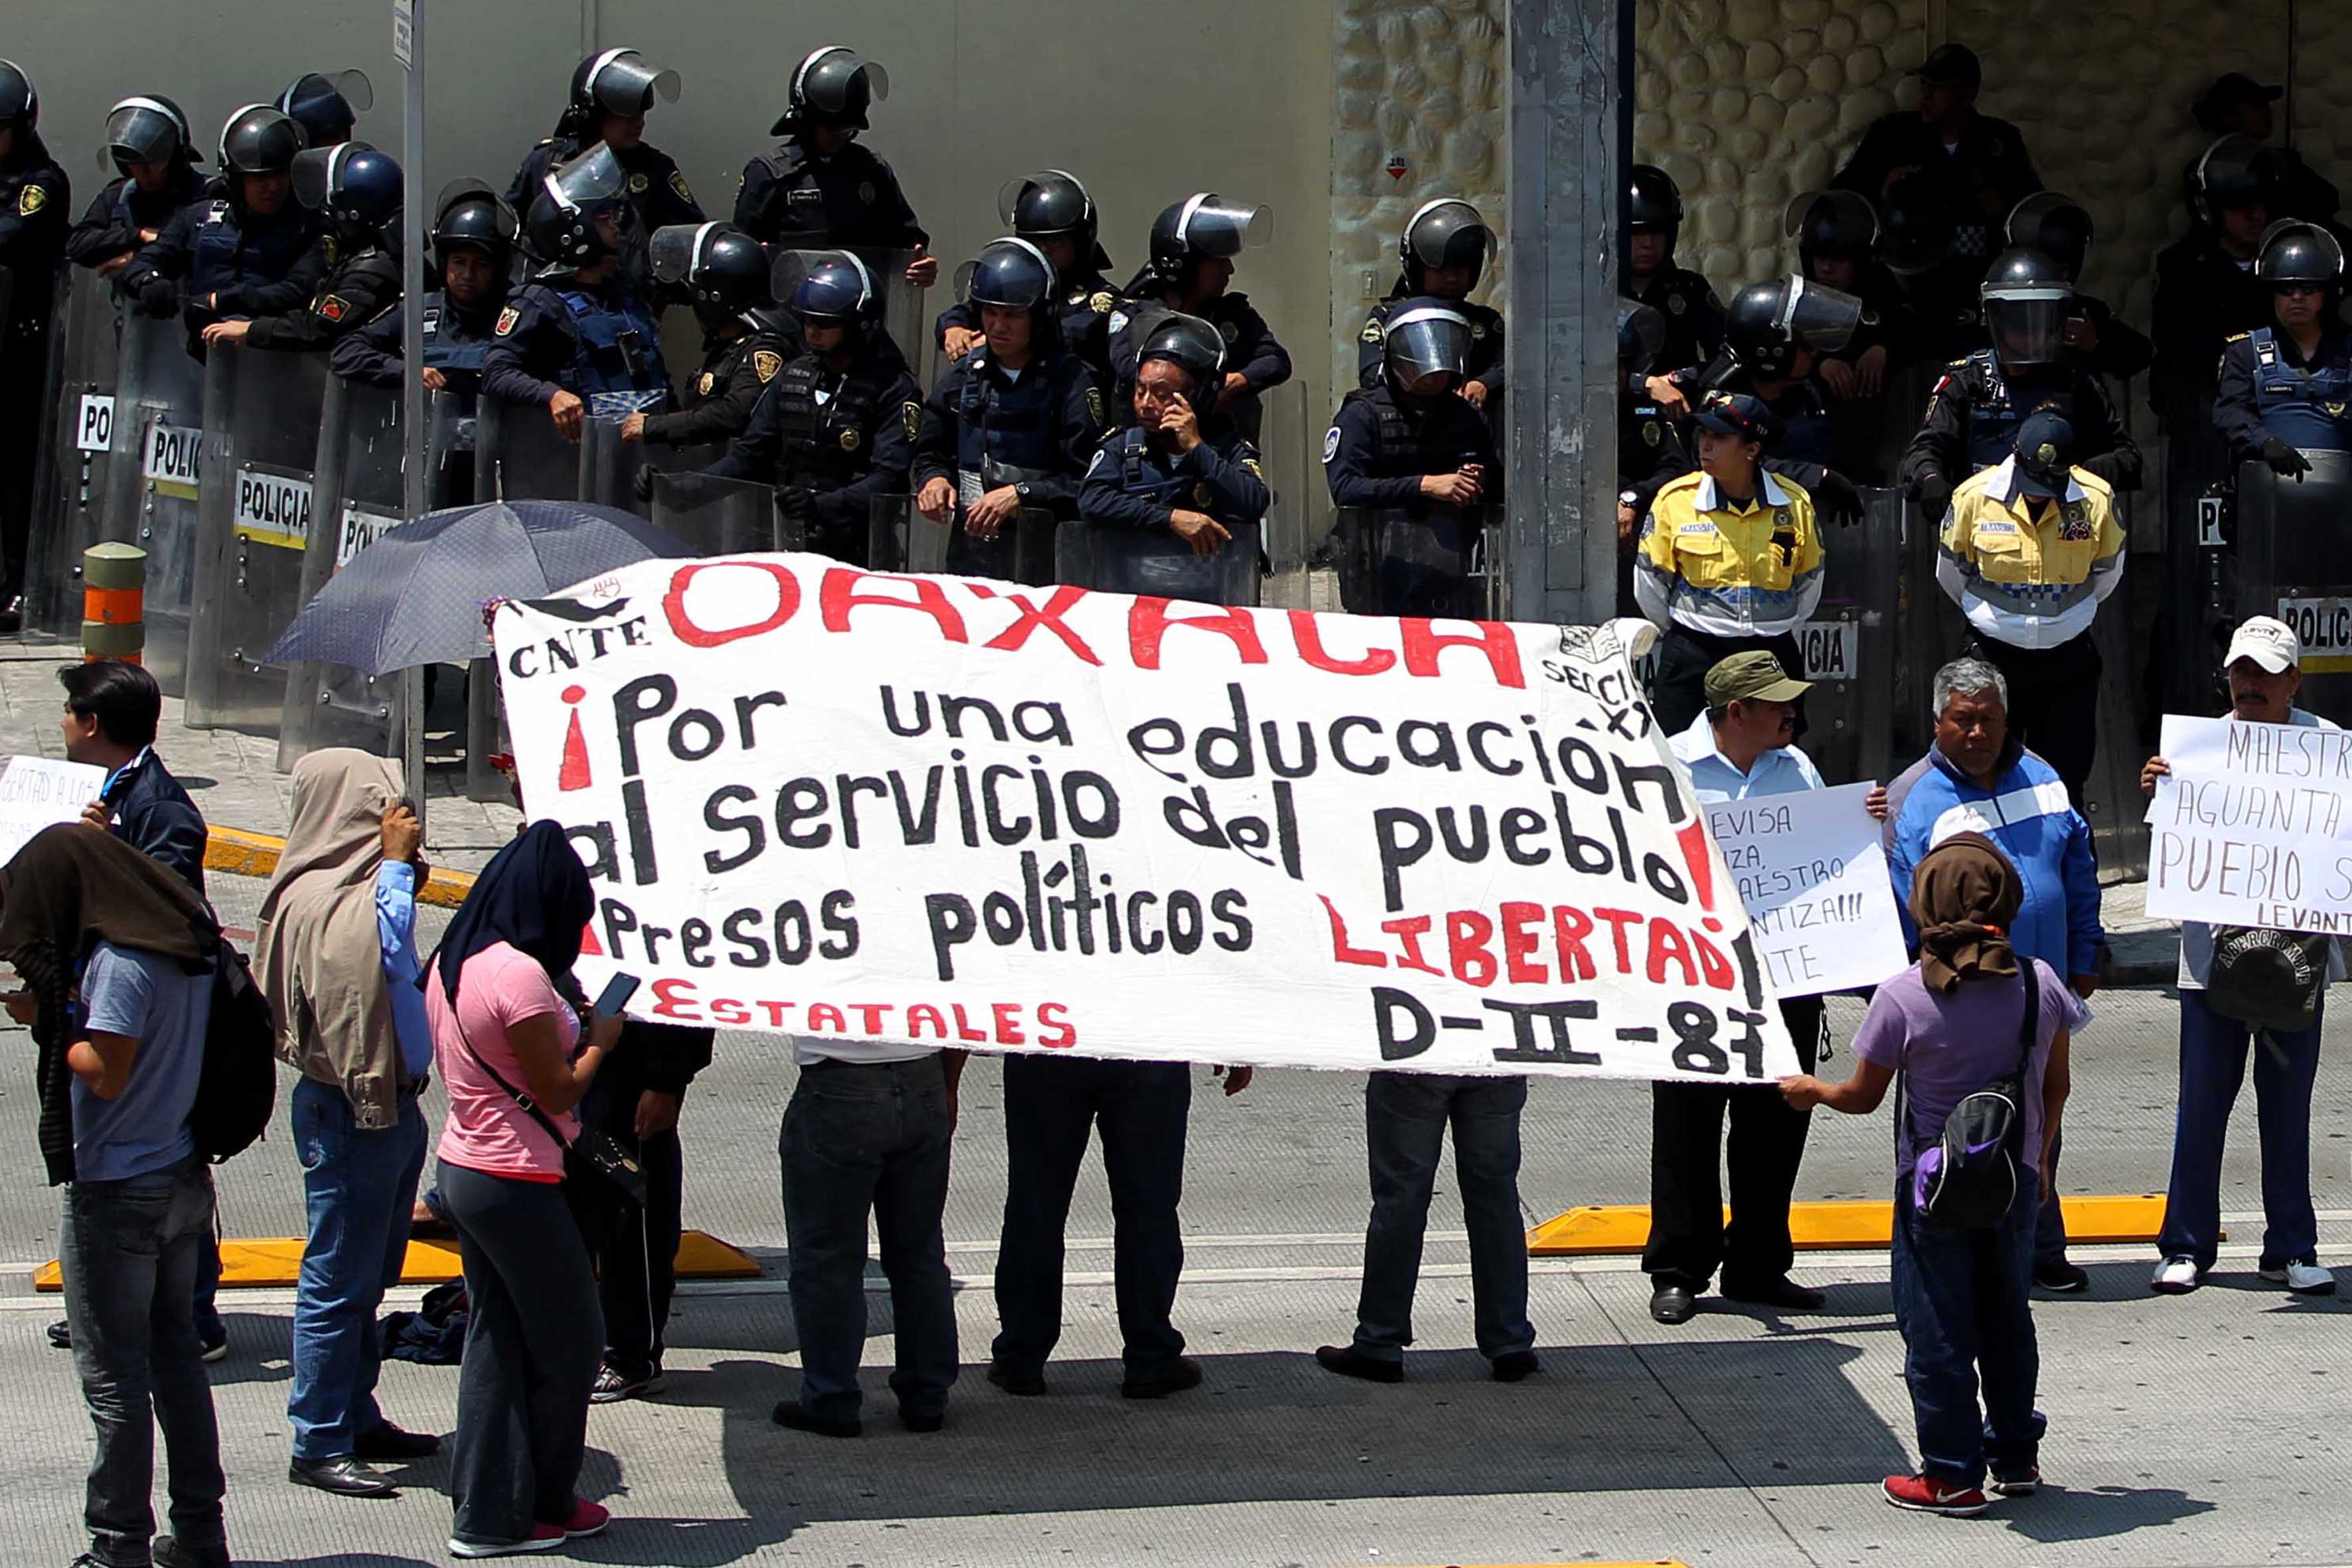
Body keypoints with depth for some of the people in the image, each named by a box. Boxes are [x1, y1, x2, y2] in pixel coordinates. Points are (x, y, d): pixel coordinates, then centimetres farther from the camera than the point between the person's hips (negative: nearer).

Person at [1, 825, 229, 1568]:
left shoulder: (120, 960, -21)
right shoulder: (189, 940, 6)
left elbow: (105, 1073, -21)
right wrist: (69, 1010, 4)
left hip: (117, 1194, -9)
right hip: (185, 1180, 9)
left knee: (113, 1372, 0)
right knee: (175, 1354, 15)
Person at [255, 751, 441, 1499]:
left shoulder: (363, 884, 14)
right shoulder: (320, 899, -18)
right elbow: (370, 954, -34)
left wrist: (401, 863, 2)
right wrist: (395, 863, -26)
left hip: (388, 1102, 10)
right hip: (349, 1110, -10)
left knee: (368, 1276, 17)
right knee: (339, 1280, -4)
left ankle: (357, 1419, 27)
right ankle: (319, 1444, 2)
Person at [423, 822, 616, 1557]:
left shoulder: (453, 961, 7)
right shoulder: (518, 974, -22)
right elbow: (558, 1091, -18)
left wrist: (570, 1023, 10)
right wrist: (600, 1037, -2)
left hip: (463, 1165, 9)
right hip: (516, 1184, -9)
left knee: (495, 1339, 15)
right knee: (570, 1340, 7)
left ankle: (485, 1511, 17)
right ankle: (543, 1504, 18)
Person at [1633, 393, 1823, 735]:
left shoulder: (1794, 503, -2)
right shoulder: (1675, 499, -6)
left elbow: (1809, 580, 13)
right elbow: (1649, 583, 5)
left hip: (1773, 656, 1)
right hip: (1693, 658, -1)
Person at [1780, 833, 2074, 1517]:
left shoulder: (1902, 997, -17)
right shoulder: (2040, 982, -7)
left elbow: (1863, 1096, -8)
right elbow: (2057, 1083, 4)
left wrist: (1809, 1089, 13)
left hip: (1933, 1184, -4)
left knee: (1937, 1327, 5)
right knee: (2007, 1314, 19)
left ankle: (1951, 1473, 7)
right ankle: (2017, 1454, 28)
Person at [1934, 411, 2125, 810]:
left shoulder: (2096, 499, -11)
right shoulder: (1975, 496, -13)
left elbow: (2107, 573, 8)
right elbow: (1950, 573, 5)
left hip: (2068, 657, 1)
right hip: (1994, 655, -1)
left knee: (2065, 779, 5)